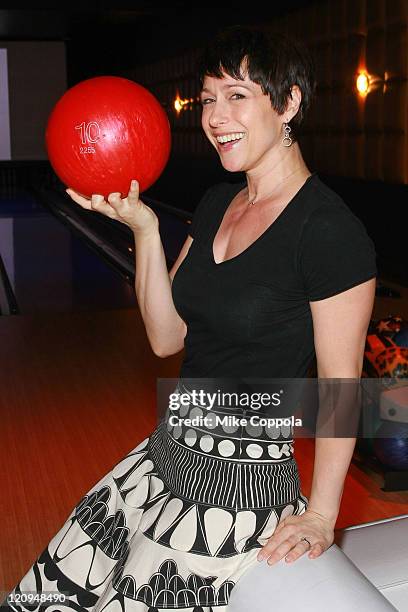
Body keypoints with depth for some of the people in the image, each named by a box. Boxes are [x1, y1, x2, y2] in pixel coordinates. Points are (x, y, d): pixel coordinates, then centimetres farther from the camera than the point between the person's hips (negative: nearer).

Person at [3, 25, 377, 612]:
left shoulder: (331, 232, -19)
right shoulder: (217, 203, 6)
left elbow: (342, 386, -14)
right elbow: (167, 337, 4)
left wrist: (320, 516, -12)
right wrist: (144, 229, -7)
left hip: (246, 481, -7)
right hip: (169, 453, 7)